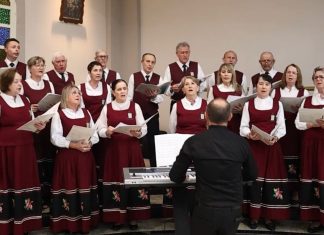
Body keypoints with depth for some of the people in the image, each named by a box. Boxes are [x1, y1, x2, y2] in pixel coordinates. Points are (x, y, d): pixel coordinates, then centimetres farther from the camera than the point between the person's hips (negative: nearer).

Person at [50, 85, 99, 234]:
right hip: (67, 157, -4)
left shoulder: (86, 113, 12)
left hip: (85, 157, 4)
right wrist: (73, 145, -21)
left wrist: (89, 143, -12)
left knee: (85, 187, 6)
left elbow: (95, 134, 9)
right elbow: (55, 138, -11)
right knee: (69, 187, -4)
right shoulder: (58, 114, -1)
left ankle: (85, 223, 15)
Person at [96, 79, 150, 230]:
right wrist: (107, 132, -18)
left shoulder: (135, 106, 3)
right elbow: (100, 130, 3)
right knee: (115, 179, 0)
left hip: (132, 149, 0)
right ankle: (117, 217, 12)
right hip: (114, 149, 0)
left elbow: (144, 128, -1)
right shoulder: (107, 108, 5)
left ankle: (133, 216, 13)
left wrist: (138, 133, -22)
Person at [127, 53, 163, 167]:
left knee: (153, 143, 6)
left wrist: (154, 96, -24)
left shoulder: (158, 78, 6)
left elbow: (161, 98, -3)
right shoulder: (134, 77, 2)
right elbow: (129, 97, 1)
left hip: (153, 116, 2)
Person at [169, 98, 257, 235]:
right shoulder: (241, 143, -5)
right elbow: (252, 175, 10)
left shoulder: (193, 142, -10)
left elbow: (175, 177, -1)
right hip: (233, 210, 2)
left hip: (205, 210, -2)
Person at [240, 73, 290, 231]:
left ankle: (269, 216, 9)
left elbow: (282, 127, 3)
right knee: (254, 179, -3)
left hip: (272, 146, 1)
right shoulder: (248, 104, 5)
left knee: (271, 179, -1)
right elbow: (243, 127, 2)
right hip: (253, 146, -1)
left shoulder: (277, 104, 7)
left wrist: (275, 137, -17)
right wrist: (250, 134, -19)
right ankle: (254, 215, 8)